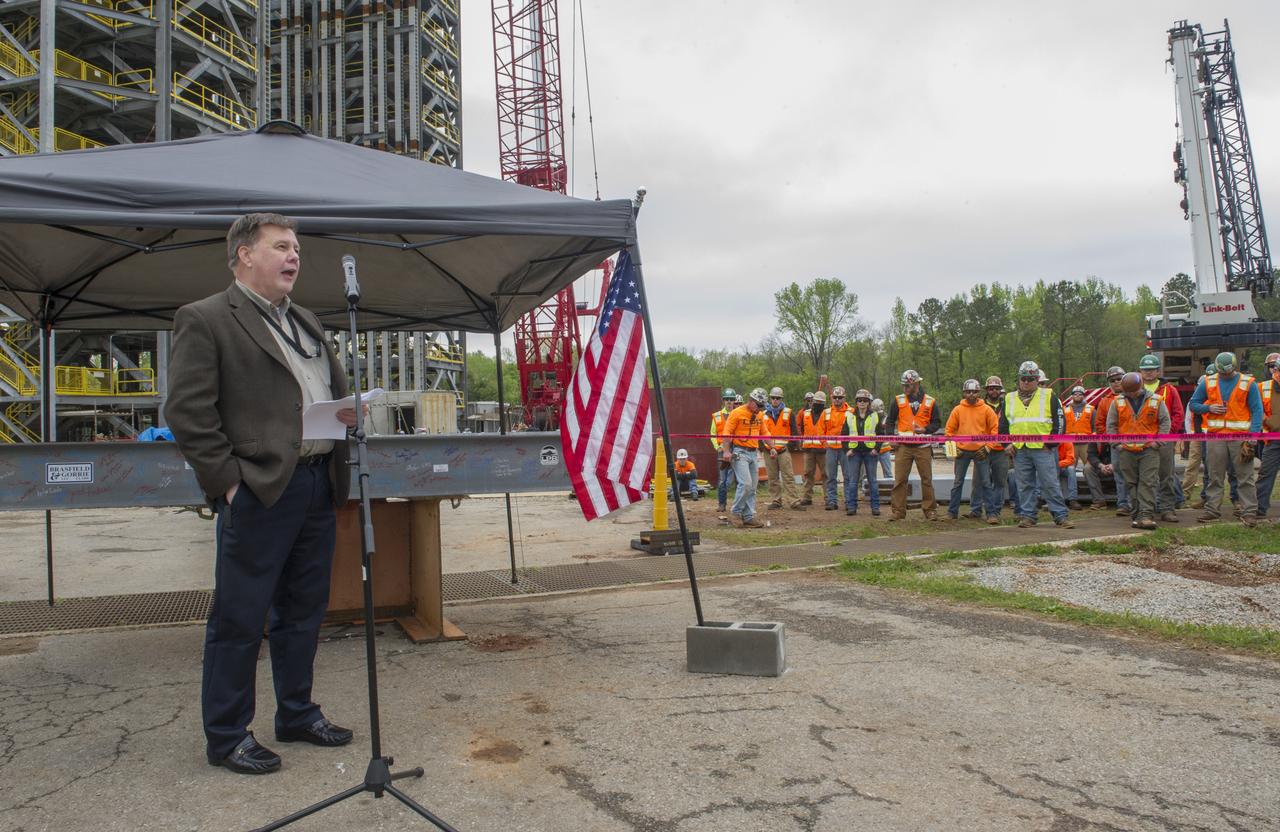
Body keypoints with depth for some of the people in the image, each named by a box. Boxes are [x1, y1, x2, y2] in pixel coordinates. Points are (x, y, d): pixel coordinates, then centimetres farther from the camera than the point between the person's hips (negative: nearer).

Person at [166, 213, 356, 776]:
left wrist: (348, 411, 4)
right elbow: (187, 412, -11)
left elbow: (337, 387, 26)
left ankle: (297, 715, 30)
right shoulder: (205, 320, -5)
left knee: (303, 612, 16)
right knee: (240, 620, 3)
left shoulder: (306, 322, 18)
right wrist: (229, 481, -14)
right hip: (260, 491, -7)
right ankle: (226, 737, 17)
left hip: (319, 486, 7)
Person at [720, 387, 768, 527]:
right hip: (739, 452, -7)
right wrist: (726, 451, -20)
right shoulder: (737, 413, -8)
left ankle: (749, 517, 11)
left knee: (752, 488, 7)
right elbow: (727, 433, -12)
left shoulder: (759, 416, 14)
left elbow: (764, 433, 24)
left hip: (753, 453, 7)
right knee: (745, 483, -17)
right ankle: (736, 513, -2)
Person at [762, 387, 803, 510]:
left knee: (788, 477, -6)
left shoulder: (788, 413, 5)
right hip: (769, 451, 3)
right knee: (773, 478, 7)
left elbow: (793, 431, 4)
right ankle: (775, 501, 13)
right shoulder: (764, 414, 12)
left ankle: (794, 501, -7)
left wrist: (790, 445, -5)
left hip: (784, 450, -3)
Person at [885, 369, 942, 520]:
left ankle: (930, 510, 13)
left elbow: (937, 423, 8)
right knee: (899, 479, -1)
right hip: (903, 446, 1)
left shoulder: (930, 402, 5)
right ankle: (898, 511, 4)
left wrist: (924, 430, -11)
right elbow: (889, 421, 12)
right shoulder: (898, 400, 8)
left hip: (923, 447, 0)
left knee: (927, 479, 4)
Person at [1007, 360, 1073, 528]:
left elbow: (1059, 422, 2)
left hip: (1043, 449, -3)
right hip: (1019, 450, 3)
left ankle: (1060, 516, 4)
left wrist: (1050, 444, -5)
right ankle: (1027, 516, 13)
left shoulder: (1049, 396, 4)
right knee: (1024, 486, 7)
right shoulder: (1009, 399, 13)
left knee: (1050, 484, -3)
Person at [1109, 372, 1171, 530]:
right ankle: (1137, 515, 12)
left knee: (1148, 483, -8)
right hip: (1126, 451, 2)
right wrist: (1117, 443, 0)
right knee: (1132, 484, 5)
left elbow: (1165, 422, 6)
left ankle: (1146, 515, -12)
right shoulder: (1117, 402, 6)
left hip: (1149, 450, -2)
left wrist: (1158, 442, -3)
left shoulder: (1156, 401, 3)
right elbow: (1111, 425, 10)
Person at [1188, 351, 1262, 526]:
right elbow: (1193, 404, 12)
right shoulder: (1208, 382, 6)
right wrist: (1209, 408, -8)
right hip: (1216, 436, 2)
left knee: (1246, 477, 1)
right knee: (1214, 477, 7)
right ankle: (1212, 509, 14)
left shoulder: (1248, 383, 0)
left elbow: (1257, 411, -1)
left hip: (1241, 436, -2)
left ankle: (1248, 512, 5)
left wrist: (1253, 435, -12)